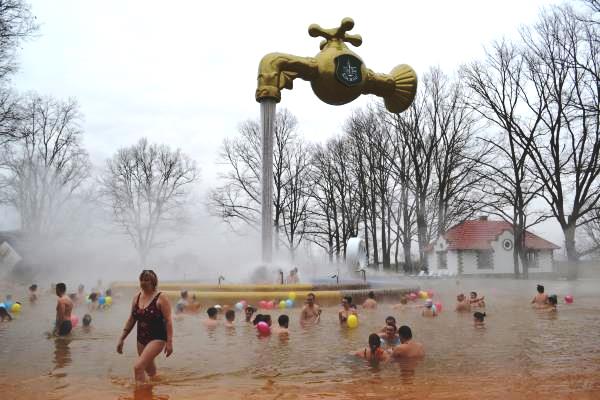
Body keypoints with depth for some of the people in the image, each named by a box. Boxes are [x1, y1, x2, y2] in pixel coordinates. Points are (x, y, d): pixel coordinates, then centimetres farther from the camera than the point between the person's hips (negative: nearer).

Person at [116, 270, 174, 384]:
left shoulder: (161, 298, -12)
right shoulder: (136, 298, 6)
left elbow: (168, 320, -14)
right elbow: (131, 320, 14)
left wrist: (169, 342, -17)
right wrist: (122, 339, 12)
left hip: (157, 338, -7)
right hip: (141, 339, 7)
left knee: (138, 366, -18)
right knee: (149, 369, 18)